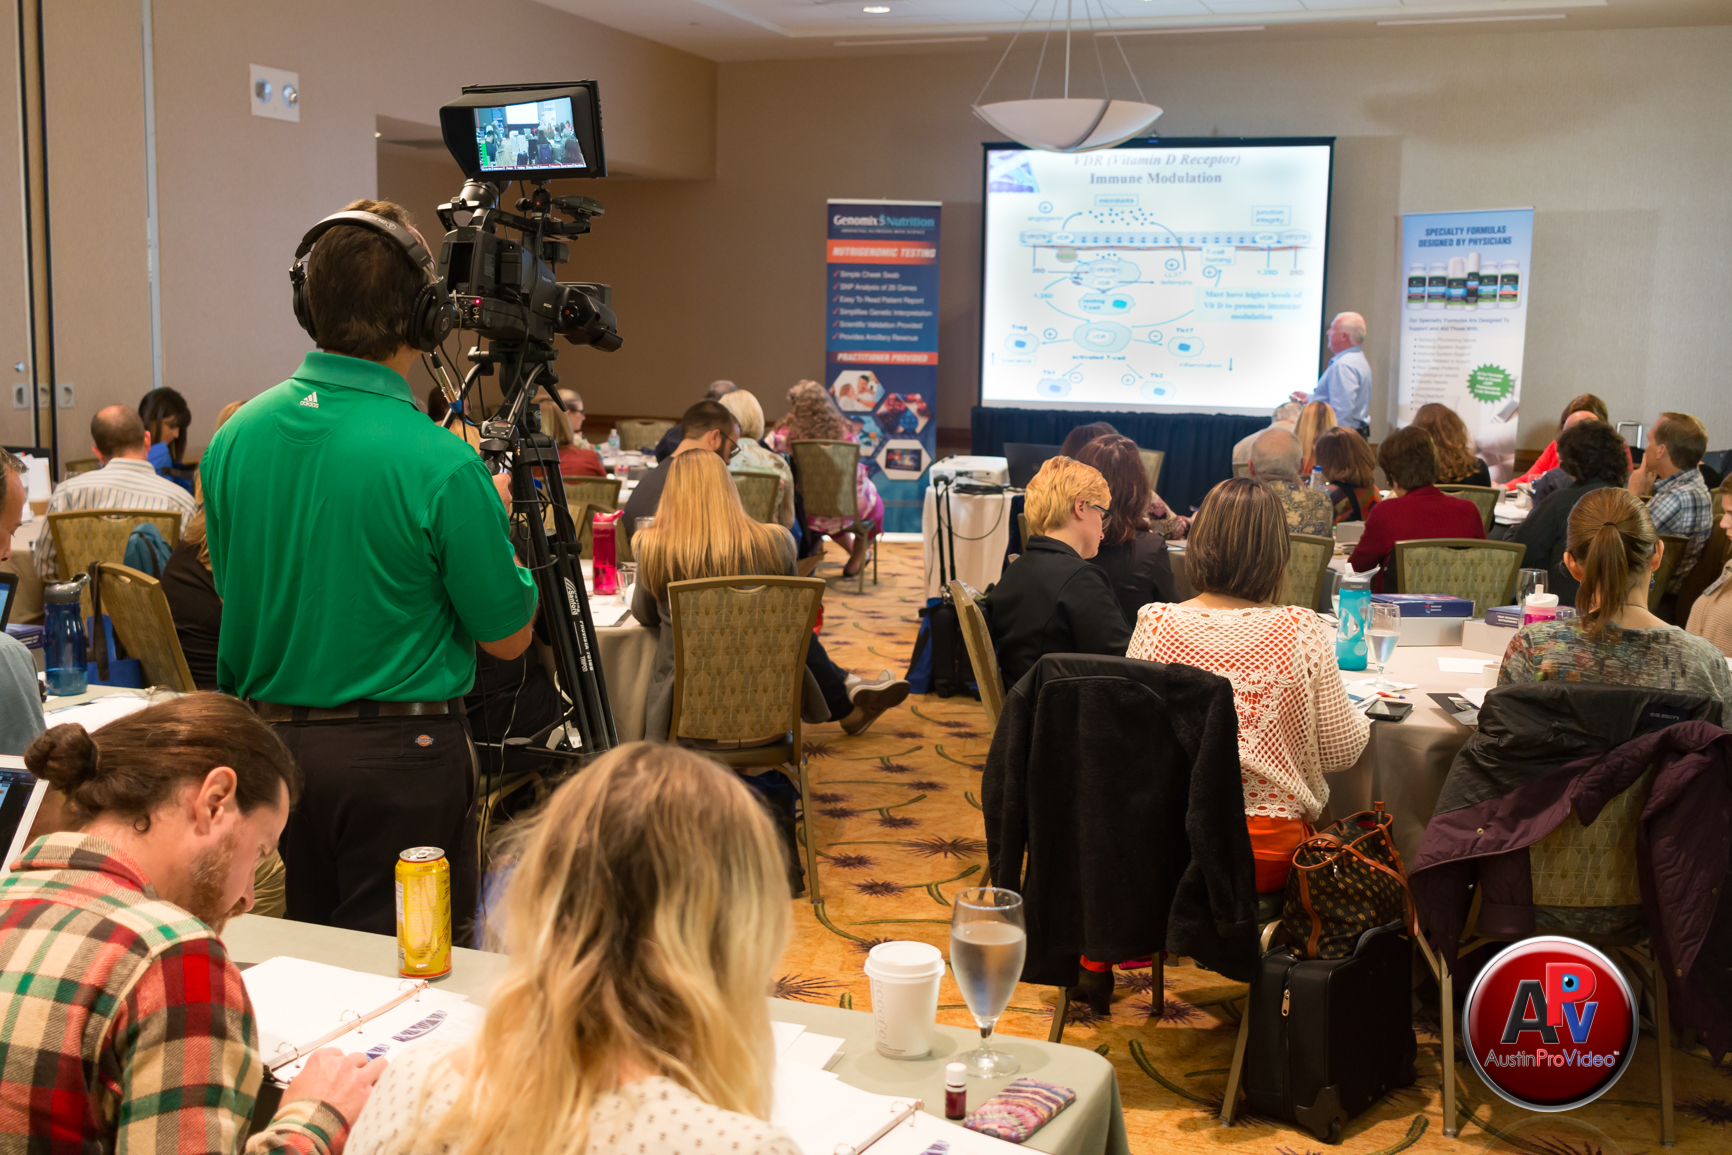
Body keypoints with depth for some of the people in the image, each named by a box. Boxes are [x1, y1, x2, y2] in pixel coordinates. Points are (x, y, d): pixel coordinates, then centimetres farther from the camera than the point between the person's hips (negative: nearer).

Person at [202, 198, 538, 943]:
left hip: (267, 738, 6)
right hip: (397, 750, -6)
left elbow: (233, 593, 12)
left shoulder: (233, 438, -1)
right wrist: (494, 518, 6)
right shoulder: (442, 466, -19)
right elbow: (508, 635, -9)